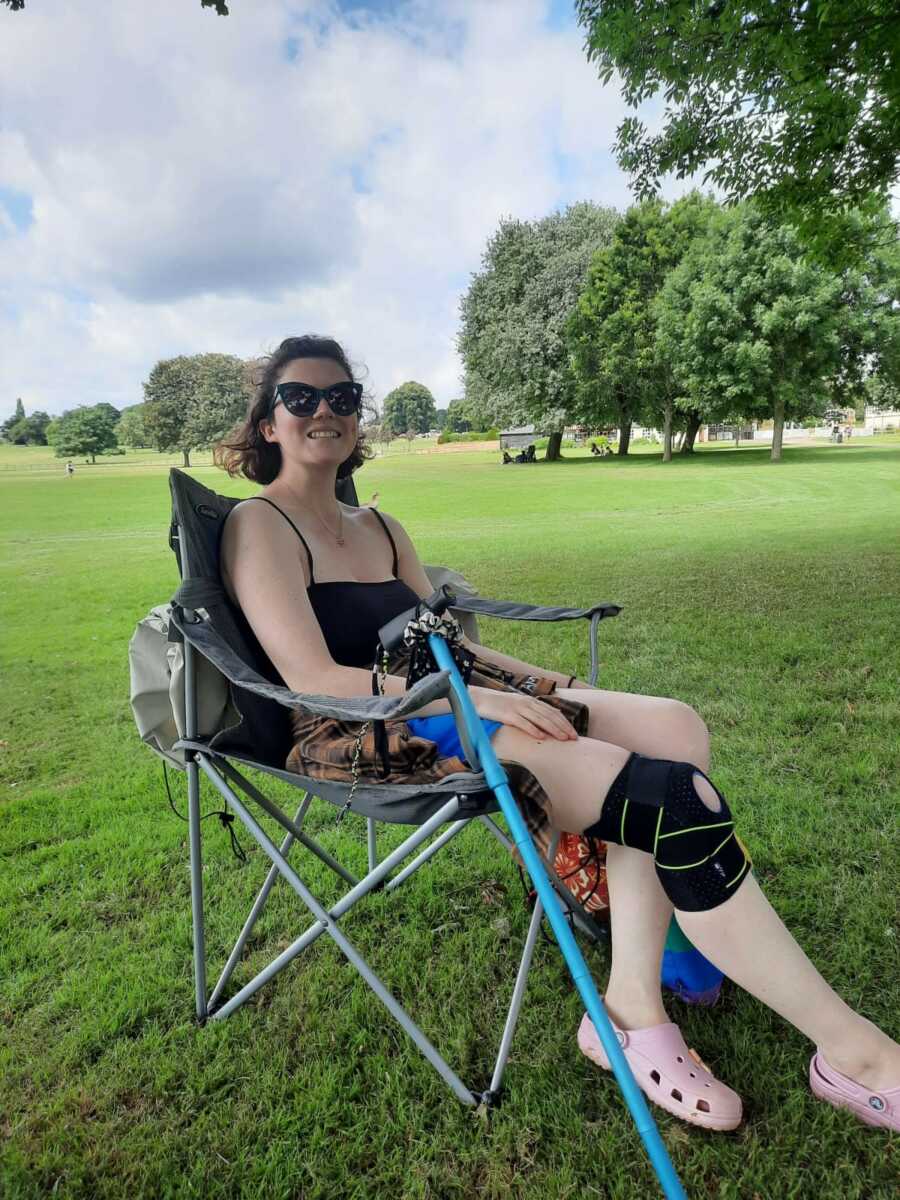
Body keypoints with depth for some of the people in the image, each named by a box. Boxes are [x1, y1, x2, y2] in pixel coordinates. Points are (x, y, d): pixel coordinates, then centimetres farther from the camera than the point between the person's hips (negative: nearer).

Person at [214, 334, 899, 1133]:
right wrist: (480, 702, -22)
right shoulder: (259, 526, -3)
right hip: (358, 737, -8)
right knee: (676, 795, -21)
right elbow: (314, 677, -15)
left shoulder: (380, 528, 20)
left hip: (438, 704, 8)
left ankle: (632, 1007, -10)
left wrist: (555, 686, 4)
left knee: (671, 726, -11)